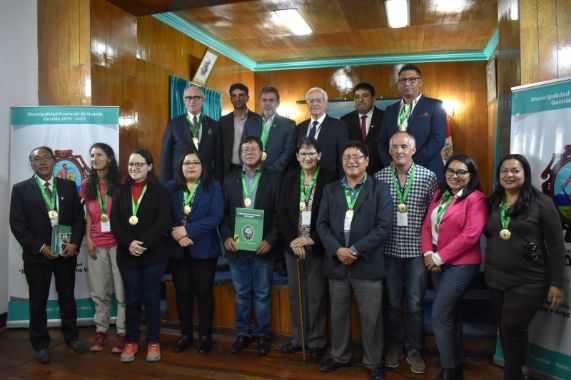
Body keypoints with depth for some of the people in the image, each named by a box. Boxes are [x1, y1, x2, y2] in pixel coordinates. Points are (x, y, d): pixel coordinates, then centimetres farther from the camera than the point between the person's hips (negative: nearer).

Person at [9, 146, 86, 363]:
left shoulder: (69, 186, 4)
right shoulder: (21, 189, -2)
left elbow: (79, 217, 3)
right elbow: (17, 224, -6)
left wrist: (74, 243, -11)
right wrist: (40, 247, -14)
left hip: (66, 252, 2)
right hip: (37, 254, -2)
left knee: (67, 297, 14)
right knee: (38, 301, 10)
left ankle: (71, 337, 30)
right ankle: (40, 344, 24)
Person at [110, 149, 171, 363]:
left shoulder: (159, 191, -1)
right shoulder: (121, 192, 10)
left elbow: (163, 222, -10)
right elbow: (115, 222, 2)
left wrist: (143, 244, -19)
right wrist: (129, 244, -13)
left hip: (153, 254, -3)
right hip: (127, 255, 3)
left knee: (151, 299, 4)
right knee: (131, 300, 10)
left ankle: (153, 342, 17)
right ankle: (131, 341, 22)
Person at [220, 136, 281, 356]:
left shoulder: (273, 179, 0)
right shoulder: (231, 180, 8)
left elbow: (279, 214, -5)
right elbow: (223, 213, 6)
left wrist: (270, 240, -14)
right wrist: (226, 237, -7)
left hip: (262, 247, -2)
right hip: (236, 247, 2)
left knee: (262, 294, 7)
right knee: (241, 293, 13)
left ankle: (263, 334, 23)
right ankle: (243, 333, 26)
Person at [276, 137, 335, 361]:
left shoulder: (329, 179, -6)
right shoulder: (289, 179, 6)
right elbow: (282, 214, 2)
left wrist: (312, 239, -15)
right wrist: (292, 240, -10)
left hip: (317, 247, -4)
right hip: (293, 246, 4)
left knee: (316, 295, 4)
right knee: (296, 294, 12)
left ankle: (316, 341, 18)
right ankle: (299, 337, 26)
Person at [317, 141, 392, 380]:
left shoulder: (380, 189, -1)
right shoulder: (330, 190, 10)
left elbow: (384, 227, -10)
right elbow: (322, 224, 4)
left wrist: (356, 250, -16)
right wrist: (337, 250, -12)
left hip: (367, 264, -3)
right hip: (336, 263, 3)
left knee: (370, 317, 6)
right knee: (338, 314, 15)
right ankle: (340, 356, 33)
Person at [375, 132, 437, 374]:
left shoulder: (428, 176, -2)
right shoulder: (379, 177, -1)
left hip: (417, 249, -1)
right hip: (389, 248, 1)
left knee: (415, 303, 7)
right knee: (392, 301, 12)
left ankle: (414, 350, 23)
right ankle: (395, 346, 28)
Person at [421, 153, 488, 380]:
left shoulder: (475, 199, -11)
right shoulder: (439, 195, 11)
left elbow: (470, 236, -19)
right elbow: (427, 226, 7)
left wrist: (439, 258, -15)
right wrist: (428, 254, -8)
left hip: (461, 264, -7)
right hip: (437, 264, 7)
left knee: (440, 316, -8)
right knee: (450, 314, 15)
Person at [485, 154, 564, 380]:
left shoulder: (541, 203, -7)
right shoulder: (493, 203, 7)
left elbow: (556, 246, -7)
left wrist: (556, 284, -9)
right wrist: (490, 272, 5)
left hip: (528, 282, -5)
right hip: (496, 280, 5)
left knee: (513, 328, -6)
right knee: (505, 330, 12)